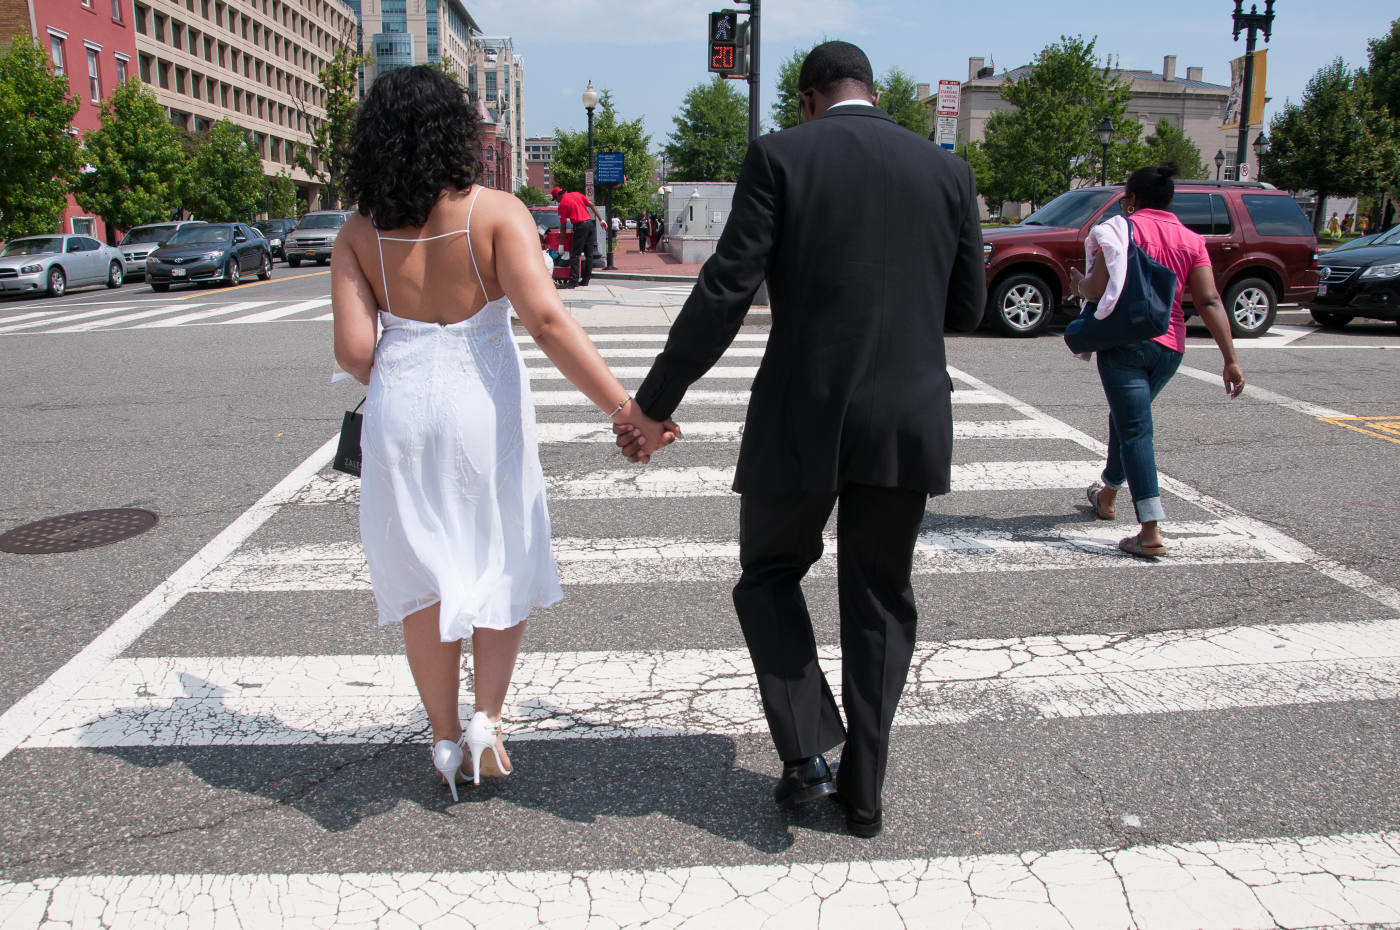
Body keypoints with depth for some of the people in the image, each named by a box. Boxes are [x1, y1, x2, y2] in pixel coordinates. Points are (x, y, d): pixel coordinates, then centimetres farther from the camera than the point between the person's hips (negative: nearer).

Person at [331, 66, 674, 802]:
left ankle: (446, 740, 24)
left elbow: (353, 349, -6)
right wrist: (625, 410, -19)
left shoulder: (359, 233, -1)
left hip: (399, 408, 2)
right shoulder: (497, 213, -9)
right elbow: (547, 322, -20)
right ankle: (486, 720, 10)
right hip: (484, 405, -2)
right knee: (505, 564, 17)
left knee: (428, 578, 15)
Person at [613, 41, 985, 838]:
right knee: (880, 603, 17)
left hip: (801, 419, -3)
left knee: (770, 574, 20)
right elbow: (967, 309, 11)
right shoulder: (947, 172, 8)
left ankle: (807, 753, 8)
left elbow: (725, 292, -10)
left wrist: (653, 403, -4)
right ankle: (864, 791, 23)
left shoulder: (781, 157, -3)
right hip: (909, 422, 3)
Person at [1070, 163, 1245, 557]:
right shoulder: (1191, 240, 9)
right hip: (1170, 347, 6)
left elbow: (1097, 289, -12)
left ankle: (1151, 531, -17)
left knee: (1135, 430, -9)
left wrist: (1078, 283, 11)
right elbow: (1209, 302, 1)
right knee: (1127, 418, 25)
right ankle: (1107, 494, 45)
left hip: (1124, 341, -6)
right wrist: (1231, 358, 0)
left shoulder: (1123, 229, -3)